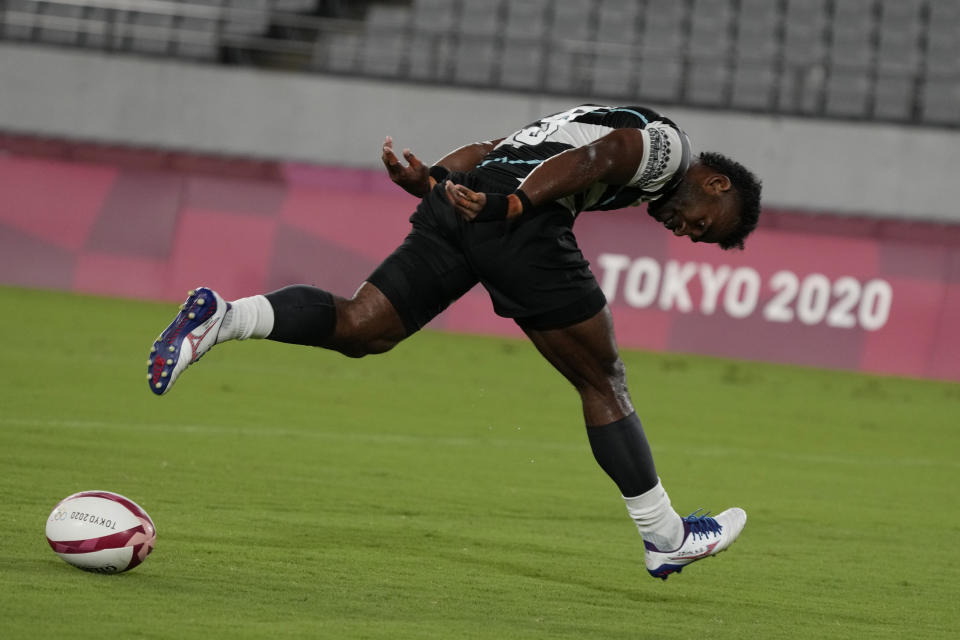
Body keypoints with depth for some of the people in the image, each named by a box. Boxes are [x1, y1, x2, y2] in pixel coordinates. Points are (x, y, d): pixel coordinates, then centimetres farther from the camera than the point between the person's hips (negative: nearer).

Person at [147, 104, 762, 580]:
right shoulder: (671, 143, 9)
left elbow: (485, 151, 29)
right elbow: (599, 157, -12)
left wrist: (431, 181, 15)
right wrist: (515, 202, -21)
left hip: (454, 207, 8)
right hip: (526, 226, -8)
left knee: (359, 329, 0)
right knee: (603, 381, 4)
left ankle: (221, 317, -22)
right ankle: (666, 539, 11)